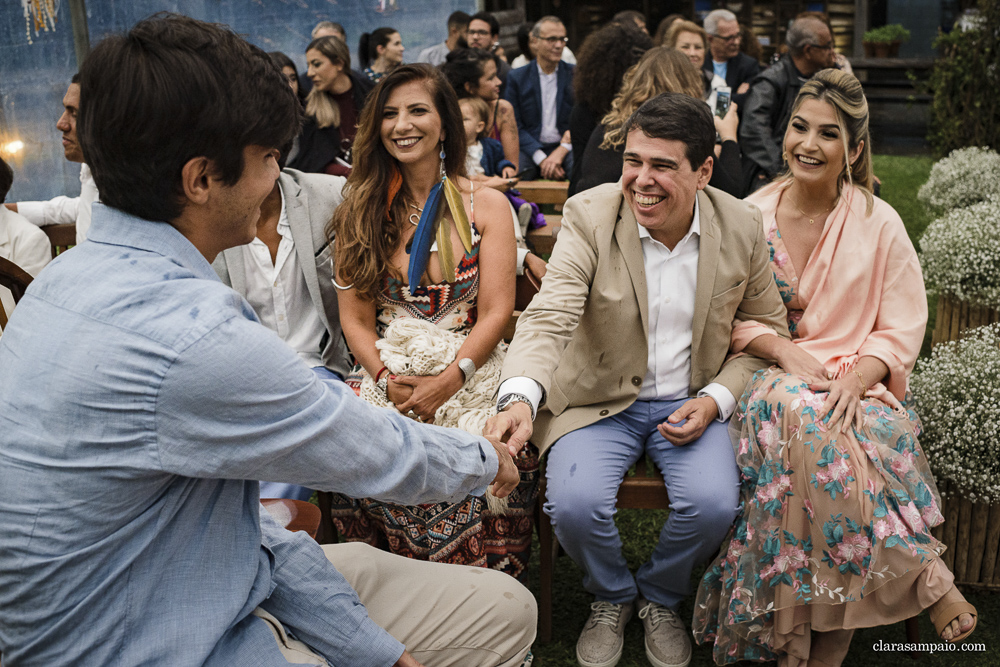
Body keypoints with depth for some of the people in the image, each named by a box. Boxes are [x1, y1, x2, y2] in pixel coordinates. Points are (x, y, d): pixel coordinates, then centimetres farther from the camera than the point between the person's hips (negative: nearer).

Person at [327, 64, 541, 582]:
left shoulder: (486, 205, 7)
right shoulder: (359, 209, 12)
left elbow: (496, 312, 0)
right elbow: (355, 318, 7)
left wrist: (449, 380, -17)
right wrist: (387, 380, -13)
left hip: (468, 371, -1)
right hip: (385, 370, 1)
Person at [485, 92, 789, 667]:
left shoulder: (743, 227, -5)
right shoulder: (590, 216, -13)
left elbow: (766, 329, 7)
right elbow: (548, 319, -23)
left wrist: (716, 399, -10)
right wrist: (520, 398, -43)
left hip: (692, 402, 2)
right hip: (600, 399, -1)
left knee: (714, 505, -24)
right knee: (574, 506, -24)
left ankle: (662, 598, 12)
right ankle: (612, 597, 13)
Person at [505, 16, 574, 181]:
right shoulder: (517, 78, 8)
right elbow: (516, 127, 1)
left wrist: (561, 151, -15)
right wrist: (541, 159, -15)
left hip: (567, 147, 0)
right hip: (531, 150, 0)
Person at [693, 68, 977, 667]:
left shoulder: (880, 223, 4)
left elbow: (902, 329, 2)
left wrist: (859, 378, -18)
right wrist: (783, 348, -14)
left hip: (858, 384, 0)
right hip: (771, 375, 1)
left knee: (818, 428, -36)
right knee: (802, 415, -37)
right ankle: (926, 576, -25)